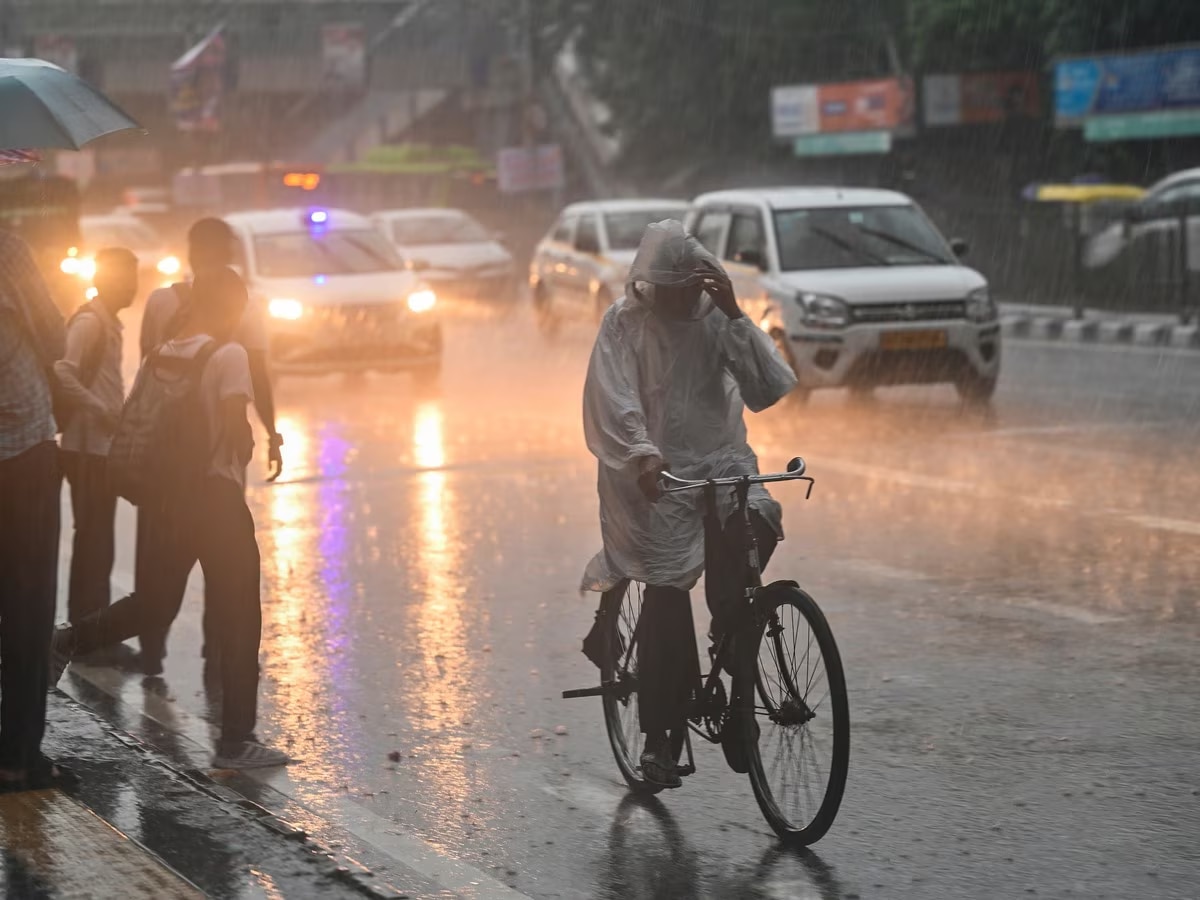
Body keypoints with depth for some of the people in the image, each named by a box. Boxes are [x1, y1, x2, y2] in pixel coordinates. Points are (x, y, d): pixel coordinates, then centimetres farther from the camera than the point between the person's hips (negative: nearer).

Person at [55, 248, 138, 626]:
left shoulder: (108, 322, 16)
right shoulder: (89, 321, -14)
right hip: (88, 448, -9)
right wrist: (100, 410, -23)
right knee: (93, 541, -5)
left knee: (99, 541, 12)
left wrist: (115, 413, 11)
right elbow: (61, 372, -27)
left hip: (103, 447, 9)